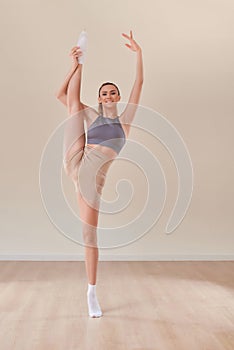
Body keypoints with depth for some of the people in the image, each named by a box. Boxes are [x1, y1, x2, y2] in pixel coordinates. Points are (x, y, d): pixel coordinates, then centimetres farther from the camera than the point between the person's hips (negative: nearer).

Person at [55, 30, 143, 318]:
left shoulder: (125, 118, 12)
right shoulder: (92, 115, 16)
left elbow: (139, 83, 4)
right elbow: (62, 95, 13)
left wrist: (138, 53, -1)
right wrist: (76, 64, 9)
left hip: (93, 178, -2)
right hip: (75, 164, 2)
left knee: (90, 233, 1)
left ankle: (91, 292, 11)